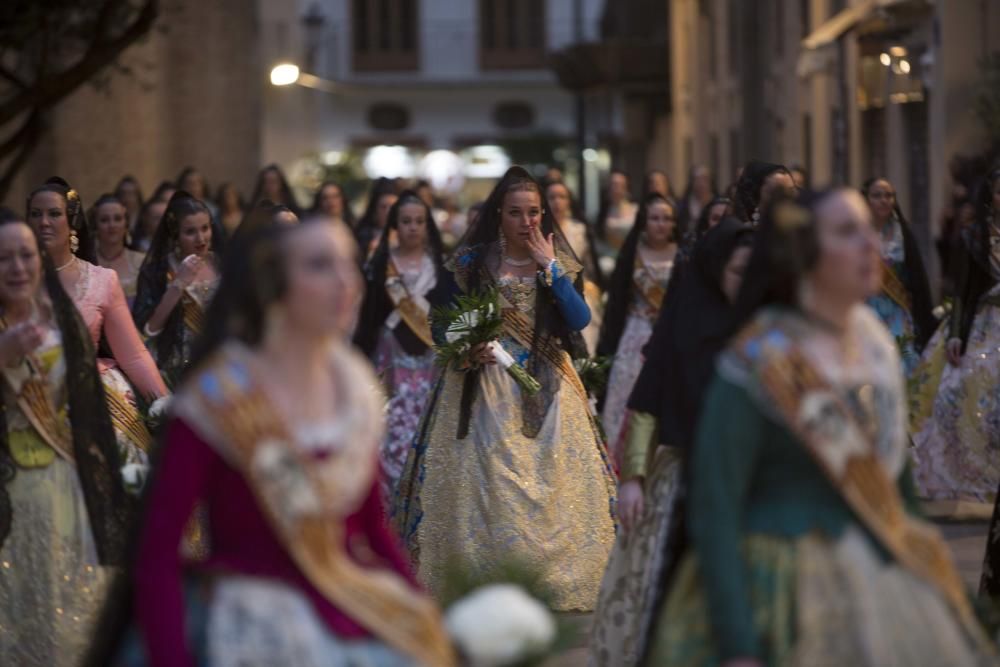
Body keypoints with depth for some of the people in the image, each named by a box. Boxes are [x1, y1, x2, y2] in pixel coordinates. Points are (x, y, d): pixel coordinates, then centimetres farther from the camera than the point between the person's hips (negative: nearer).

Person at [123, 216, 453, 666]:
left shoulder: (354, 386, 5)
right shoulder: (218, 399, -11)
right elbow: (157, 554, -12)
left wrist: (423, 613, 3)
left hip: (356, 611, 6)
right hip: (252, 625, -5)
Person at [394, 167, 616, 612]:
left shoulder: (560, 262, 5)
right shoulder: (471, 262, 2)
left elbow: (581, 320, -8)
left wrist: (549, 268, -12)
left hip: (546, 391, 1)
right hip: (487, 388, -1)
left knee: (550, 485, -2)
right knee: (485, 485, -6)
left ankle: (553, 581, 8)